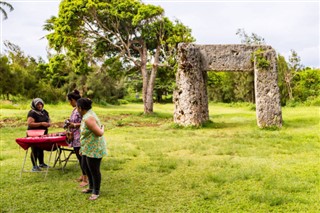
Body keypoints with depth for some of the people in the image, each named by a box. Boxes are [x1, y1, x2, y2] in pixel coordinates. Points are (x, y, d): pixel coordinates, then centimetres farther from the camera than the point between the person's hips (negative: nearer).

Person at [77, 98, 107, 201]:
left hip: (94, 148, -11)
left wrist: (102, 128, -9)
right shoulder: (88, 113, 4)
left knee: (94, 170, 3)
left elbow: (99, 133, -27)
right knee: (85, 166, 23)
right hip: (88, 148, 11)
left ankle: (96, 192, 20)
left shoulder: (88, 118, -27)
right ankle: (91, 187, 39)